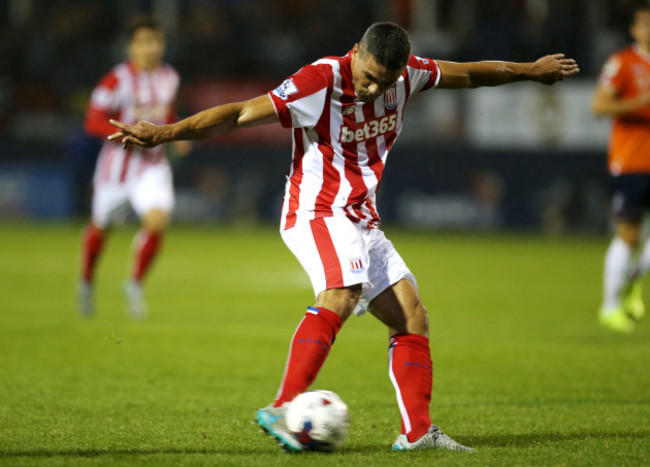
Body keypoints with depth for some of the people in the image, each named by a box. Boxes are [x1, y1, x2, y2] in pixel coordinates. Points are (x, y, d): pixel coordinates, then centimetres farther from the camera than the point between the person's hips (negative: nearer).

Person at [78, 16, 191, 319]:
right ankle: (87, 282, 42)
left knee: (158, 221, -20)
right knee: (101, 228, 13)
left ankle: (135, 285, 0)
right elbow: (93, 122, -16)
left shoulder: (169, 77, 2)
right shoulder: (117, 80, -17)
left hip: (153, 166, 3)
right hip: (117, 166, -3)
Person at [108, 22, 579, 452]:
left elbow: (467, 74, 19)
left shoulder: (407, 73, 1)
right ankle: (283, 410, -40)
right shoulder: (320, 81, -20)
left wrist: (531, 70, 32)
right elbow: (240, 114, -23)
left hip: (362, 218, 8)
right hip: (316, 210, -8)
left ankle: (417, 432, 3)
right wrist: (165, 133, -30)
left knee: (412, 315, 1)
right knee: (342, 293, -32)